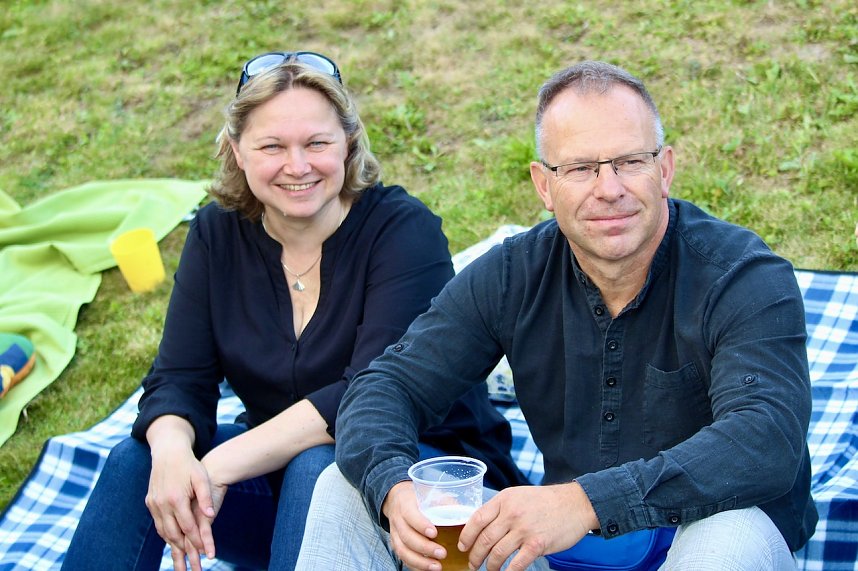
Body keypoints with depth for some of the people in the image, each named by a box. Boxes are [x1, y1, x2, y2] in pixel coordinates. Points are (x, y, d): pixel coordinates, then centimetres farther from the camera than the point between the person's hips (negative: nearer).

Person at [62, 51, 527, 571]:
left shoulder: (404, 229, -16)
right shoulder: (218, 233, 0)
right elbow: (180, 380, -6)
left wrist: (220, 466, -33)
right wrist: (172, 450, -31)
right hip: (277, 473, 4)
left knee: (317, 466, -35)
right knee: (136, 460, -19)